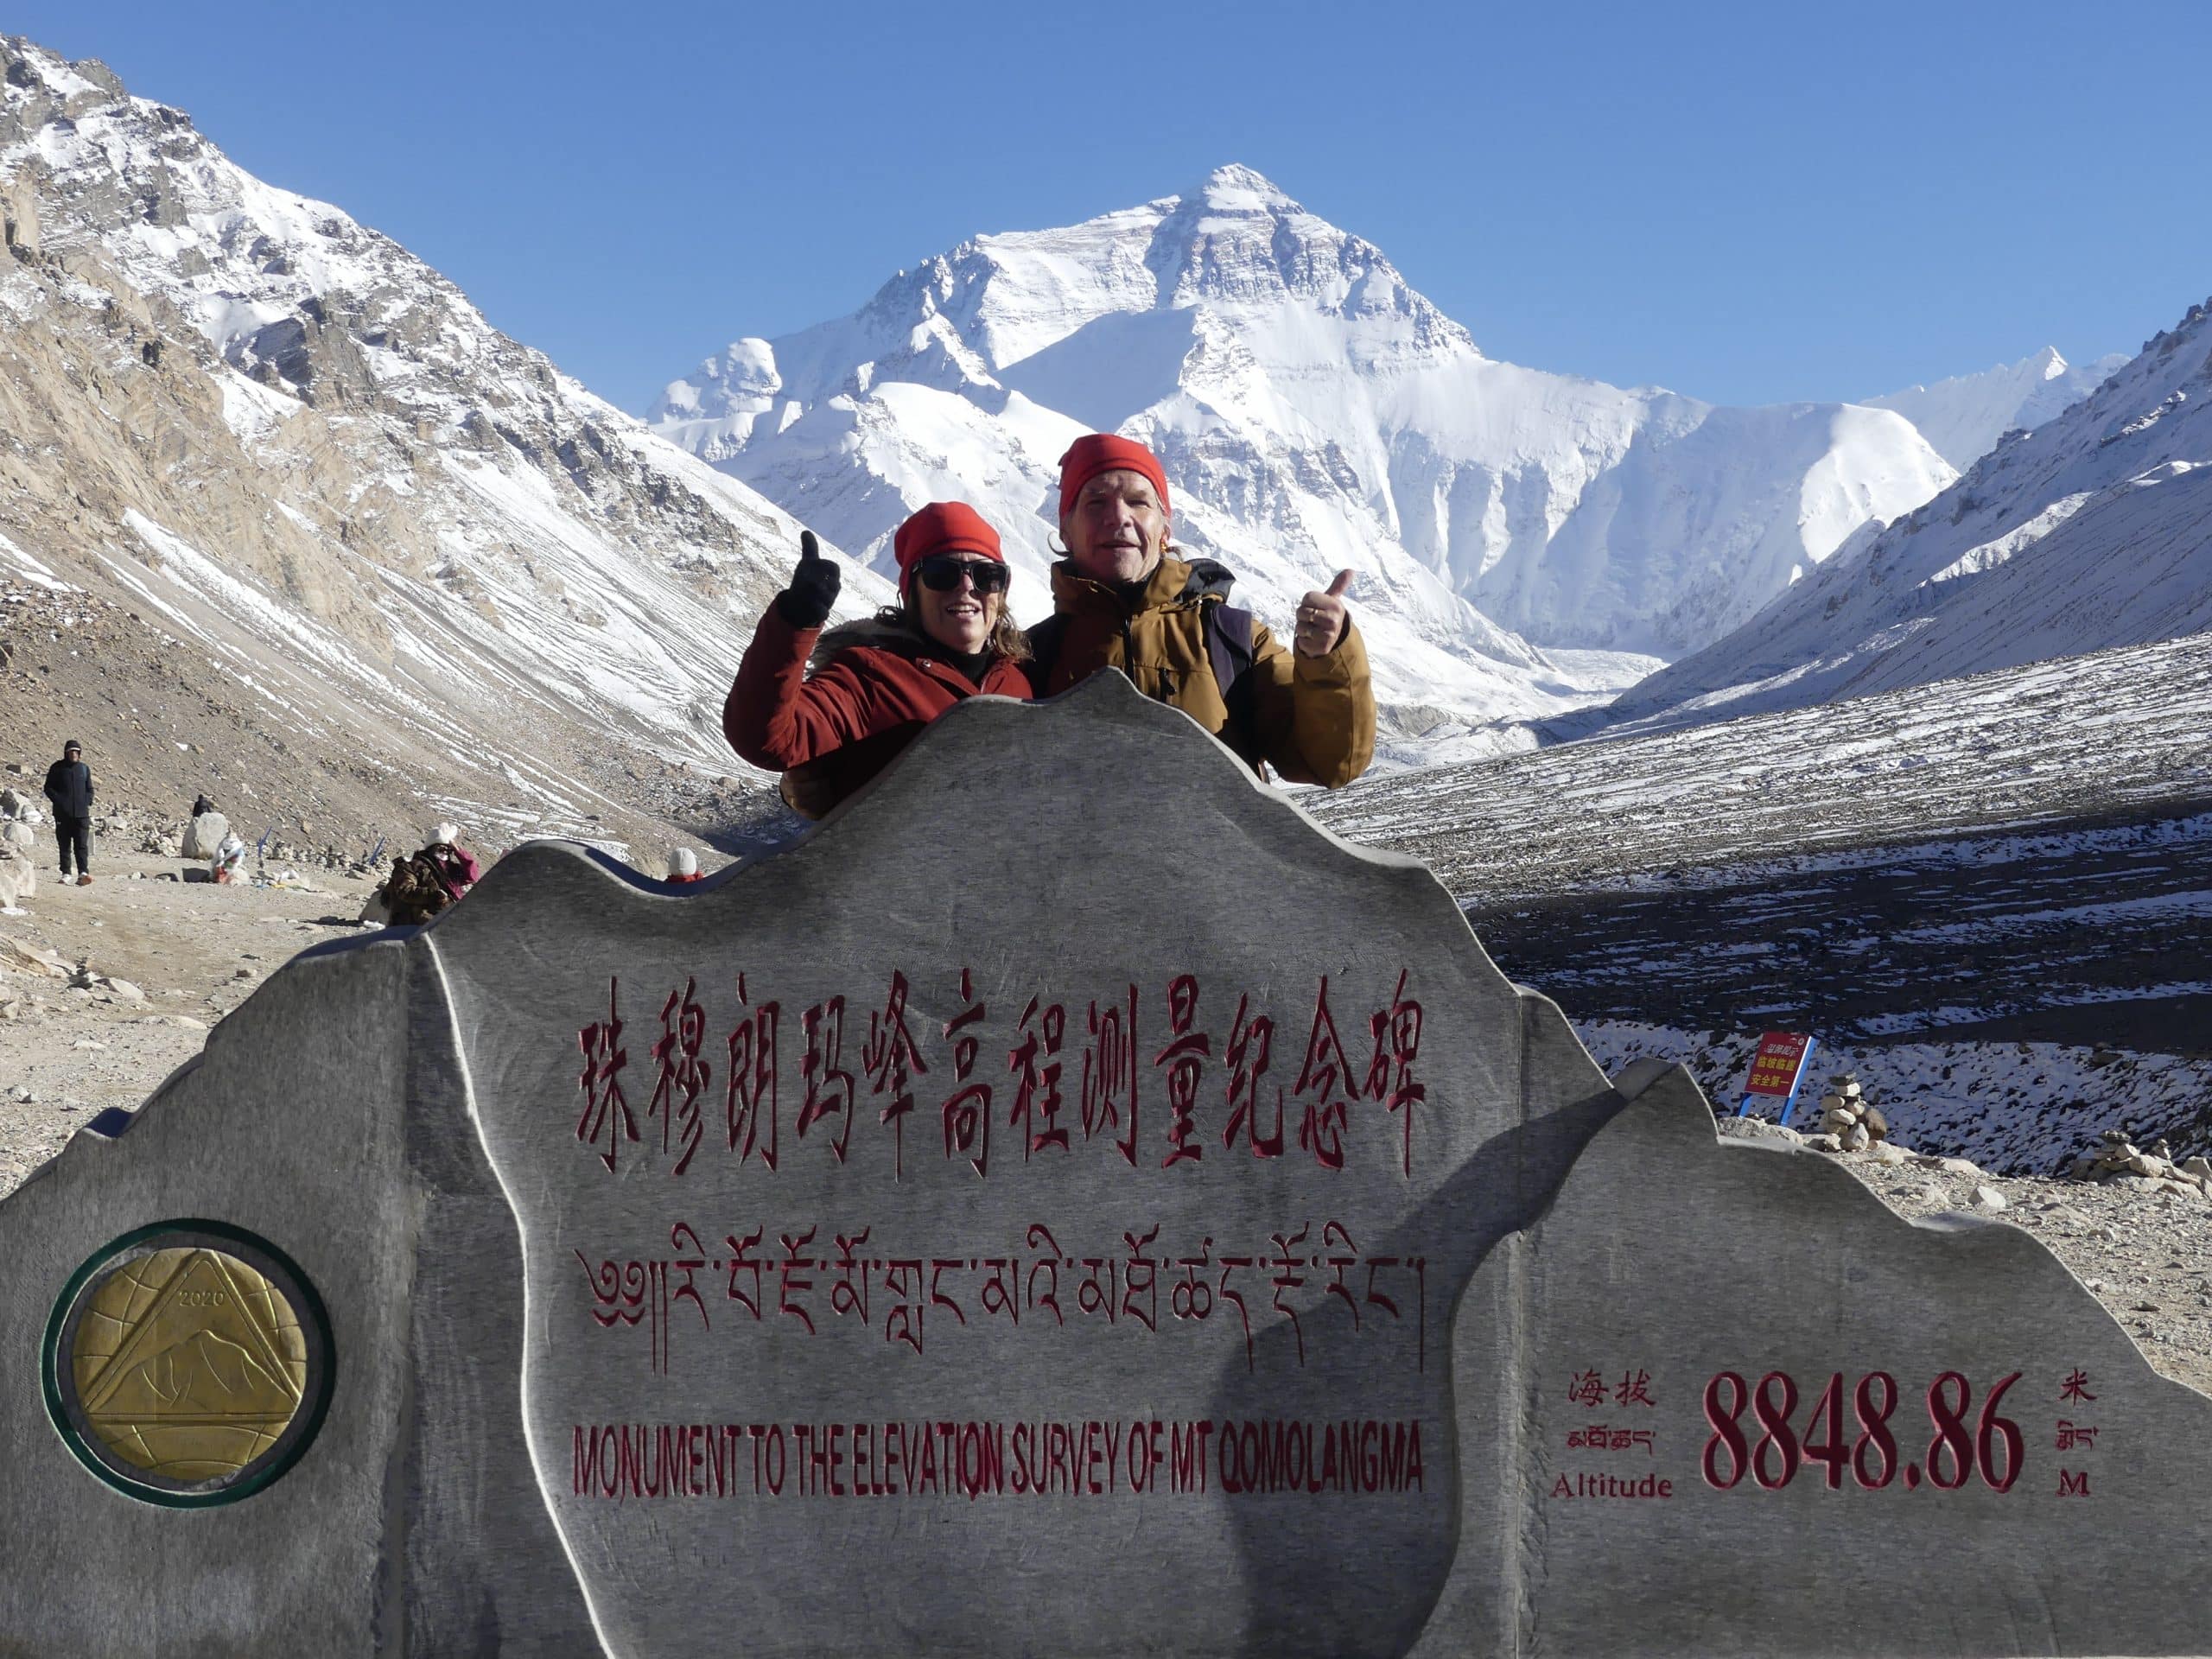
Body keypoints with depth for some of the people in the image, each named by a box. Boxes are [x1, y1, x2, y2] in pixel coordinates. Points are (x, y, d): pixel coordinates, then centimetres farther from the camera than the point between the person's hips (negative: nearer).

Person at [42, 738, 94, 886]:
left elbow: (90, 789, 17)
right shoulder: (57, 768, 3)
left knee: (82, 845, -8)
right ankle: (65, 873, 11)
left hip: (81, 813, 1)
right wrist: (60, 801, -8)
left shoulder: (84, 769, 10)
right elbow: (48, 788, 4)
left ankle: (83, 873, -17)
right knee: (65, 845, 5)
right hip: (63, 813, -1)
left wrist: (87, 803, 1)